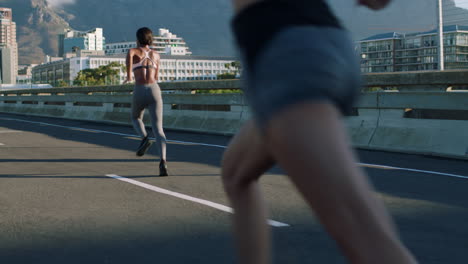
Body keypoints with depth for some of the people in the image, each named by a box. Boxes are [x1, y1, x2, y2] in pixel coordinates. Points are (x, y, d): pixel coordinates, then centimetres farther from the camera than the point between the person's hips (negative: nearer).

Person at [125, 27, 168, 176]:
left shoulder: (135, 51, 10)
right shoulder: (156, 55, 22)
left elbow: (129, 54, -18)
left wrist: (128, 76, -16)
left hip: (140, 91, -2)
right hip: (154, 90, 2)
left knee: (136, 118, 30)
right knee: (158, 129, -7)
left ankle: (144, 139, -1)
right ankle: (163, 161, -28)